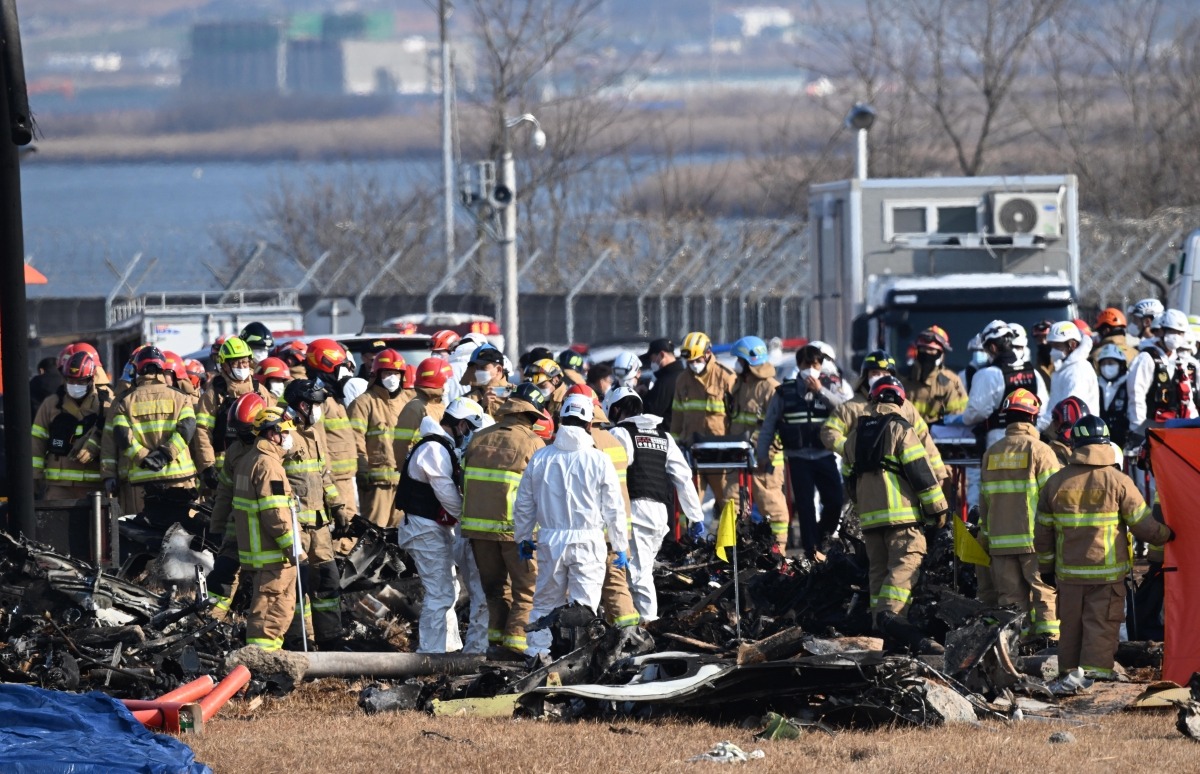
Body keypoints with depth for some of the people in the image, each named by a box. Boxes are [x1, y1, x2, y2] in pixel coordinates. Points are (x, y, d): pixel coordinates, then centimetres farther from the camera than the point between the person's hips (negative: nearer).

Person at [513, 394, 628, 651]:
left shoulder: (540, 458, 1)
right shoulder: (598, 461, -6)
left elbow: (523, 505, 9)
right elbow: (613, 509, -1)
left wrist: (523, 538, 22)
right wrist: (621, 547, 10)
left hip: (550, 541, 2)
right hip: (587, 542, -2)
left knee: (545, 603, 12)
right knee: (584, 602, -1)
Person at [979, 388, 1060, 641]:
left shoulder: (991, 453, 12)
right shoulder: (1038, 450, -6)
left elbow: (984, 501, 16)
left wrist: (985, 536, 23)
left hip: (1000, 540, 5)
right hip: (1034, 538, -5)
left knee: (1009, 595, 7)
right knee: (1045, 592, -2)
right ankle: (1049, 638, -9)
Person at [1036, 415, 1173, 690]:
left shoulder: (1056, 483, 3)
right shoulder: (1118, 482, -8)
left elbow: (1042, 532, 9)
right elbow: (1143, 525, -3)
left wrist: (1046, 566, 21)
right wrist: (1168, 535, 17)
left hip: (1069, 572, 3)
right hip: (1108, 572, -3)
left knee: (1071, 624, 13)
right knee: (1101, 625, -1)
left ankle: (1069, 673, 17)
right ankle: (1095, 671, -12)